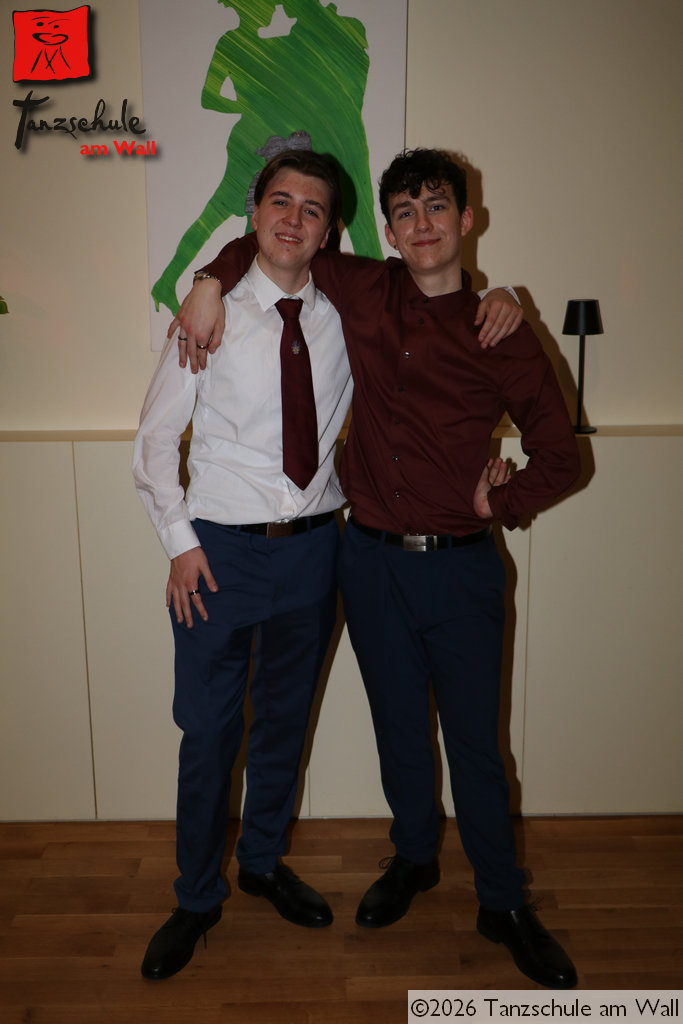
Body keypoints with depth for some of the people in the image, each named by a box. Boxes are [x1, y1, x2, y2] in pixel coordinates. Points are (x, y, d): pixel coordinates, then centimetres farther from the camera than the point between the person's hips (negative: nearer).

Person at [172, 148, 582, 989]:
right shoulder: (364, 294, 1)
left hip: (461, 566, -2)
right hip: (373, 559, 2)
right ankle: (413, 858, 44)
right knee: (398, 727, 18)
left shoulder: (504, 337, -4)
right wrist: (214, 280, 2)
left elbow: (559, 452, 6)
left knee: (475, 745, 9)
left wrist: (503, 503, -4)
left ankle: (504, 905, 32)